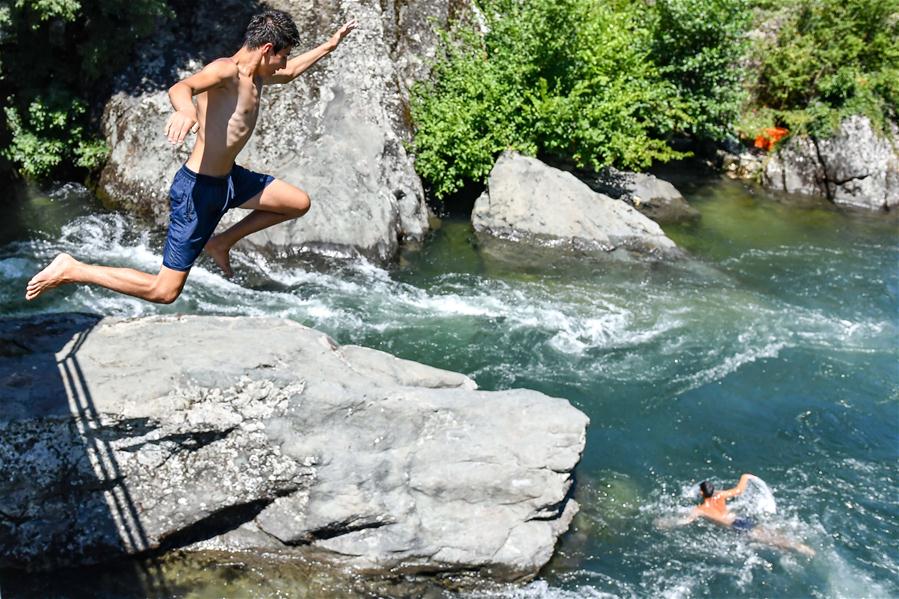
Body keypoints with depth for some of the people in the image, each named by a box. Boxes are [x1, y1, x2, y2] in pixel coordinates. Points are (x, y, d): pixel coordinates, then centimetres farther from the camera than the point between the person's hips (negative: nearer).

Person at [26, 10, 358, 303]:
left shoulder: (256, 74, 8)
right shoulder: (225, 70, -21)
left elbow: (289, 73, 32)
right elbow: (180, 87, -42)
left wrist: (331, 45, 34)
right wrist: (185, 109, -65)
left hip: (229, 178, 10)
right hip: (199, 187, -10)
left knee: (299, 203, 20)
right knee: (164, 291, -6)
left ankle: (221, 243, 26)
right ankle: (71, 270, 8)